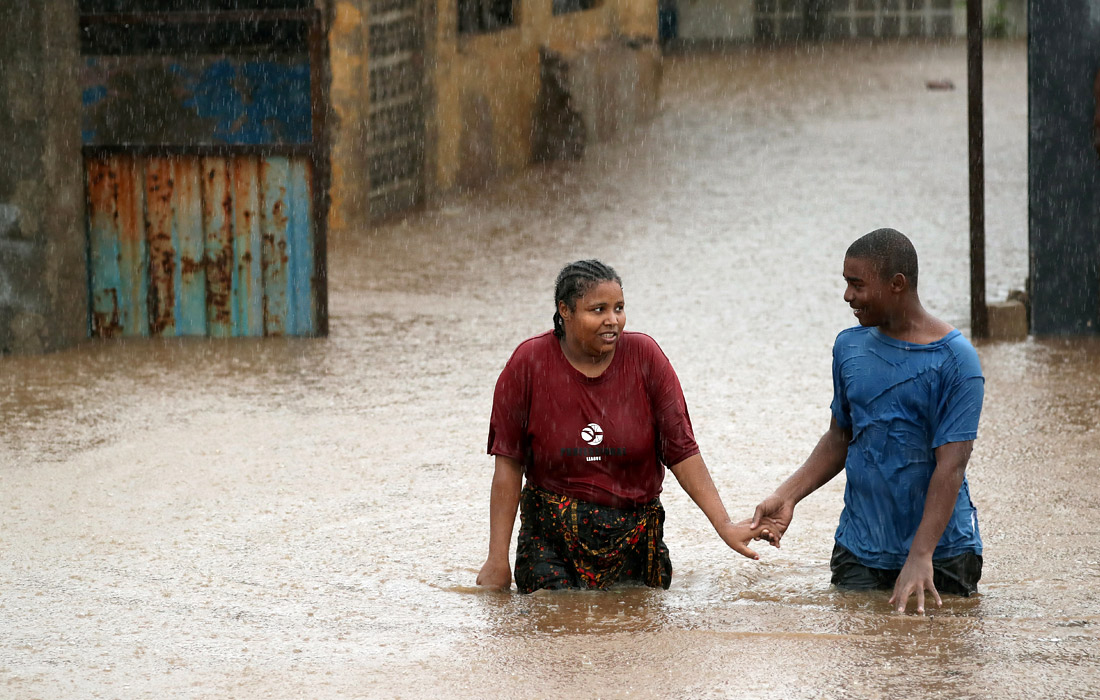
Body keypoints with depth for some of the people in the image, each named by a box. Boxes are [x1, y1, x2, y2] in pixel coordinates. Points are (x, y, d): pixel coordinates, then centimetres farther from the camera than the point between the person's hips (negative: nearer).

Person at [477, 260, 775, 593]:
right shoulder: (529, 363, -6)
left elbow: (682, 452, -3)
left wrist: (724, 525, -11)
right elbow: (509, 465, -4)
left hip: (634, 543, 1)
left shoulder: (645, 357, -4)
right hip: (551, 539, -1)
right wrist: (498, 560, -6)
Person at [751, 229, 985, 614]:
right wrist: (787, 496, 3)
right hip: (859, 552, 4)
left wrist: (920, 557, -26)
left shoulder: (954, 360, -12)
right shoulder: (850, 347, 7)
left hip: (942, 550, -4)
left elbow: (951, 466, -18)